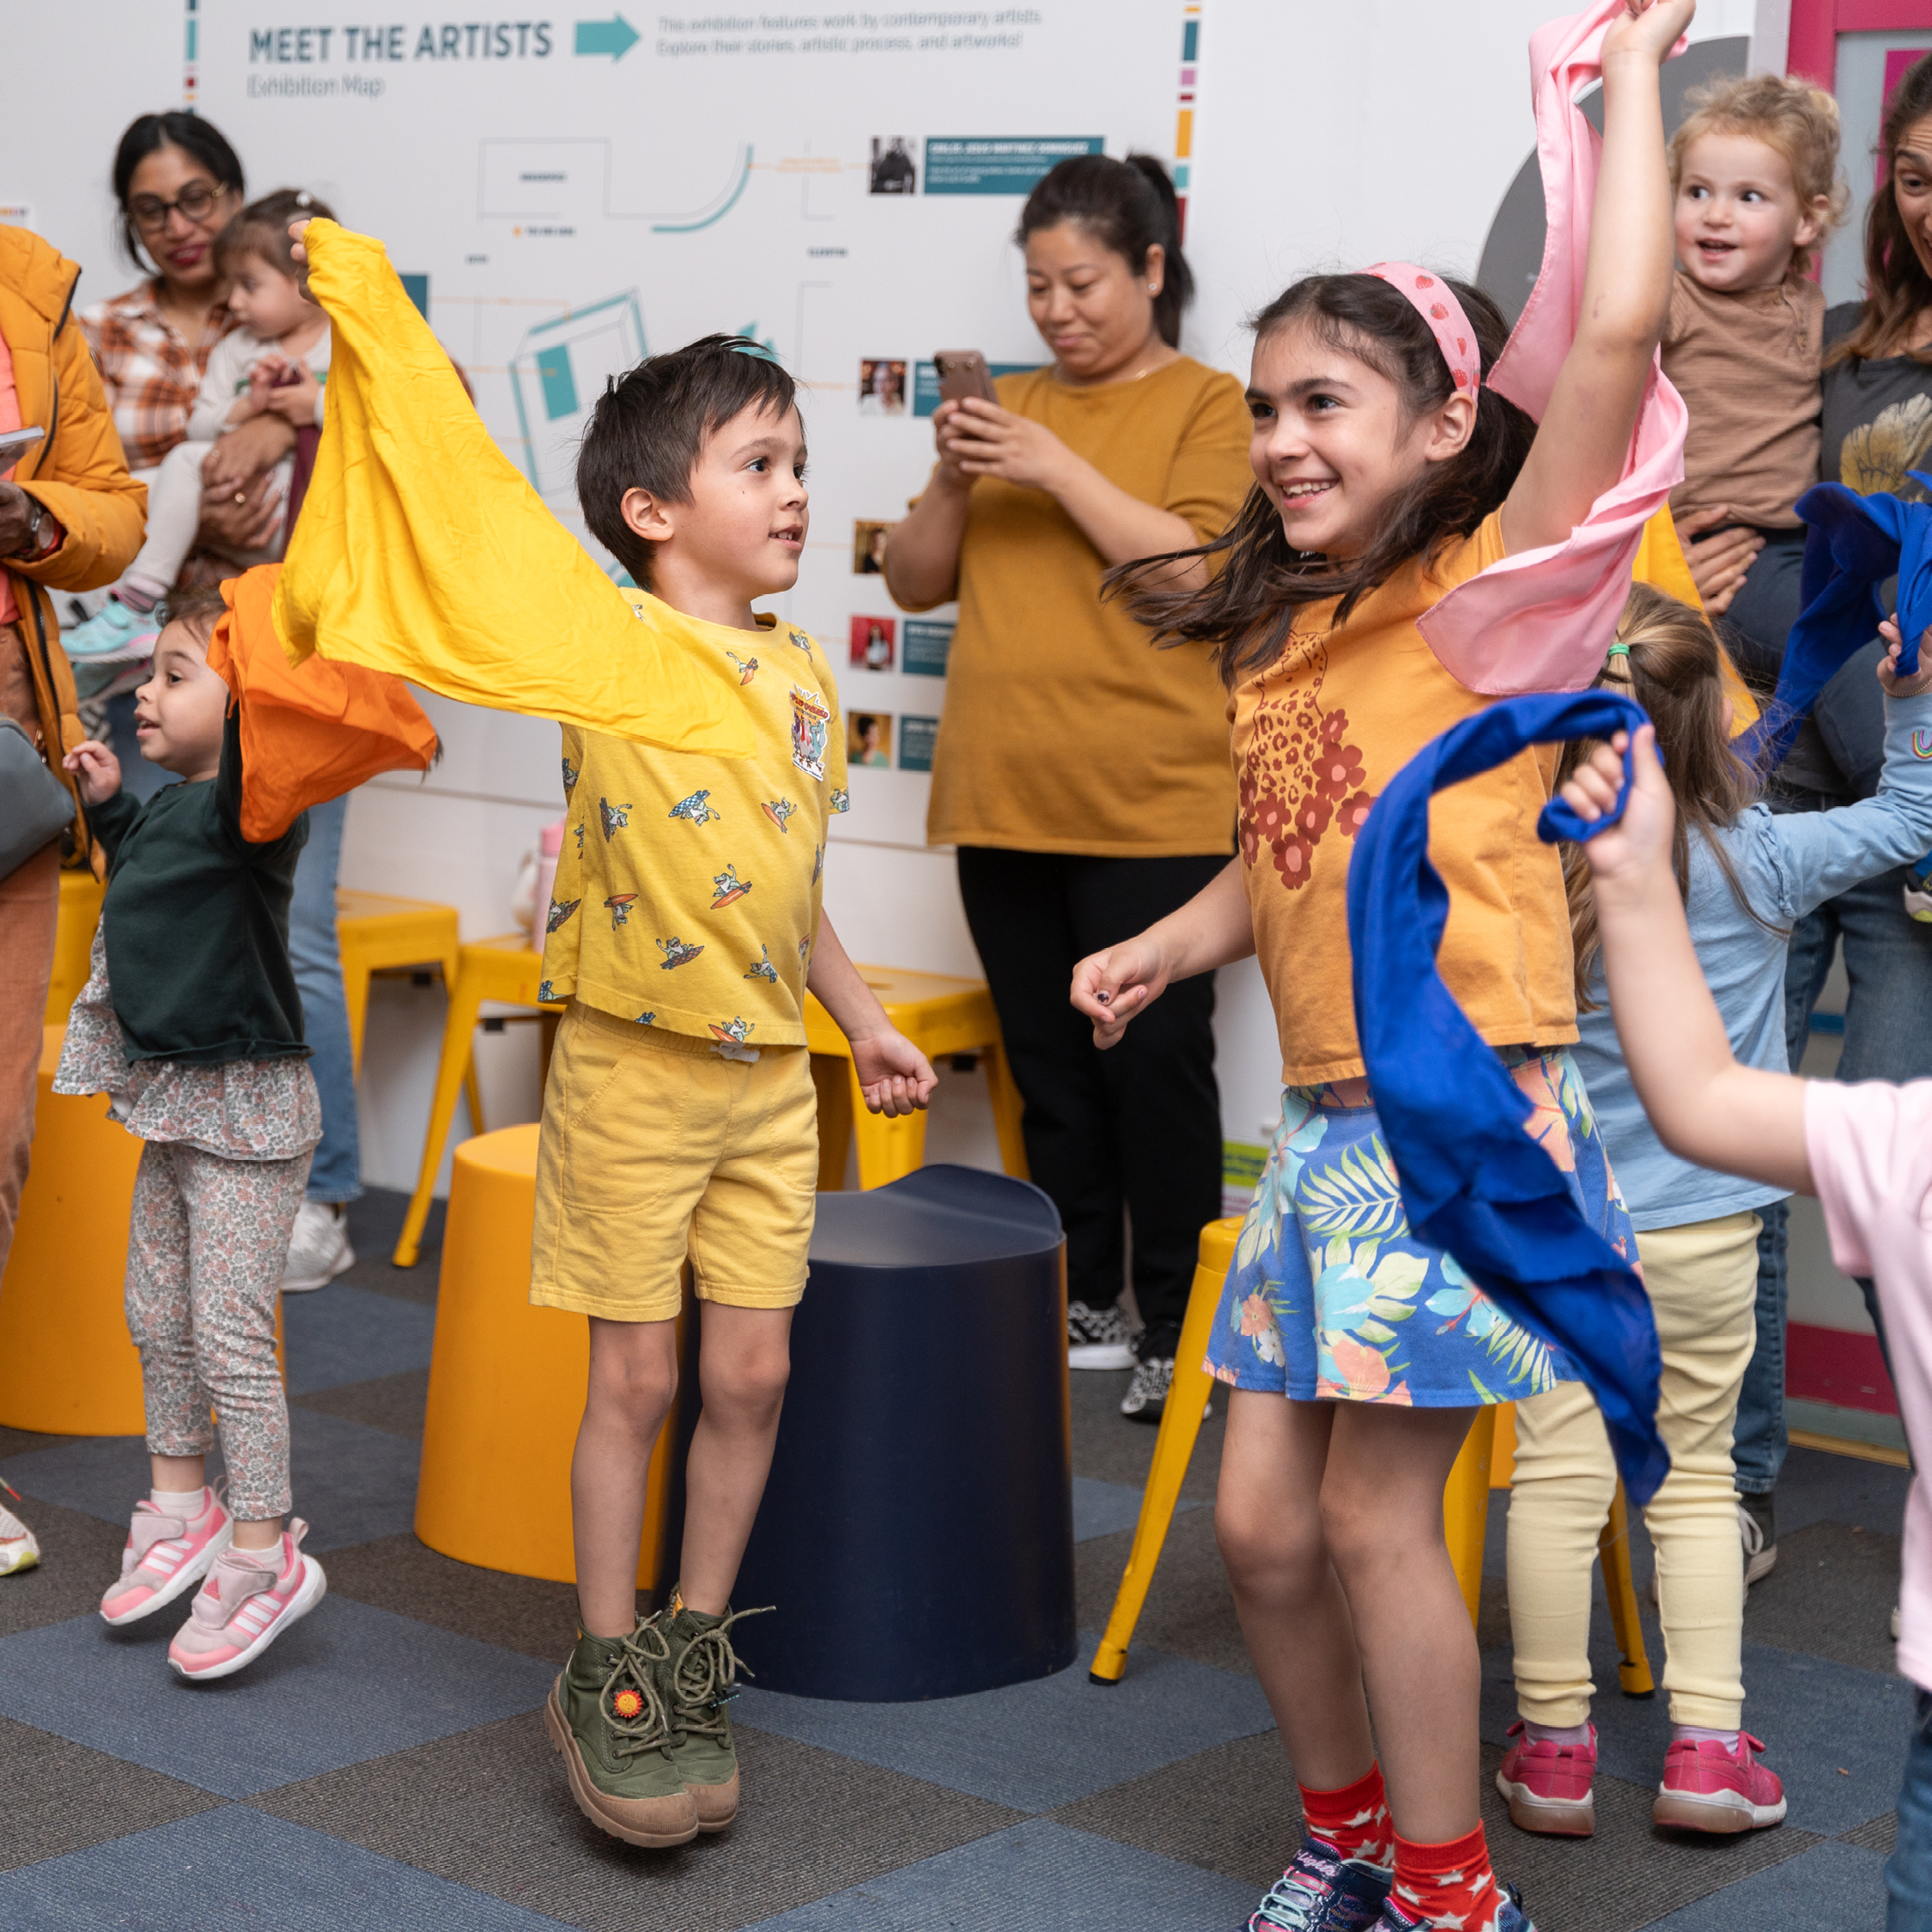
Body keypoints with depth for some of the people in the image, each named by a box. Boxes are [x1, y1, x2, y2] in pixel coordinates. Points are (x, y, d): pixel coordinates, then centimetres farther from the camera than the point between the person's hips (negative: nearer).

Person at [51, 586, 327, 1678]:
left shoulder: (248, 808, -17)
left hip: (247, 1107, -9)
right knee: (159, 1320, 18)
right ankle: (181, 1505, 34)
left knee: (230, 1338, -5)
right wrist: (108, 803, 18)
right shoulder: (170, 808, 8)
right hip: (172, 1100, 9)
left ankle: (264, 1555, 6)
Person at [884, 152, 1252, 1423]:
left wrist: (1059, 469, -17)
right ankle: (1082, 1310, 19)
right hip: (1002, 795, 5)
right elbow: (916, 582, 13)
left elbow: (1196, 569, -14)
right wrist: (953, 478, -5)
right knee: (1050, 1068, 10)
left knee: (1156, 1065, -3)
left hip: (1149, 804, -5)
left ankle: (1174, 1330, 4)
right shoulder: (1015, 405, 15)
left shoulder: (1206, 405, 1)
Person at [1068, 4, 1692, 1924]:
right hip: (1323, 1127, 7)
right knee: (1262, 1514, 10)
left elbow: (1613, 329, -20)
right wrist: (1157, 953, 6)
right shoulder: (1279, 639, 13)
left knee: (1372, 1510, -2)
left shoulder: (1493, 586, -8)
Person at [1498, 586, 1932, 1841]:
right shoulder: (1757, 863, -12)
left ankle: (1554, 1743, 13)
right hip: (1702, 1232, 0)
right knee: (1697, 1476, 13)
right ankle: (1706, 1744, 13)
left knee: (1559, 1476, 6)